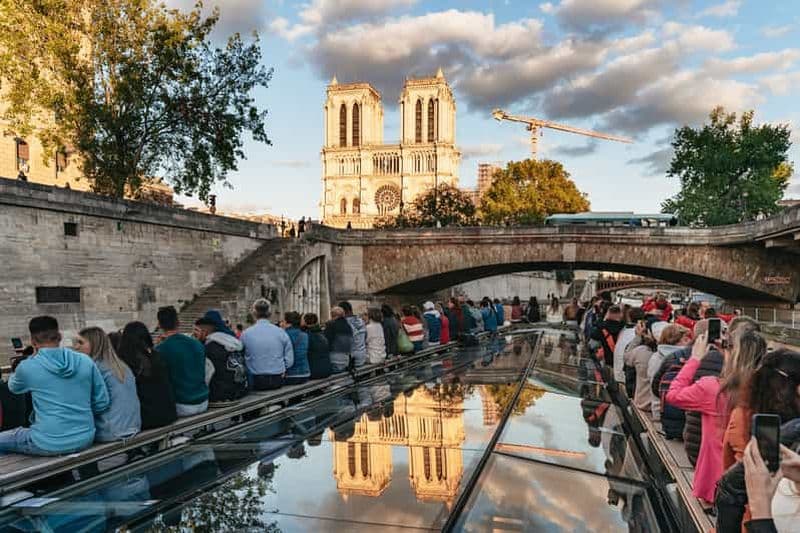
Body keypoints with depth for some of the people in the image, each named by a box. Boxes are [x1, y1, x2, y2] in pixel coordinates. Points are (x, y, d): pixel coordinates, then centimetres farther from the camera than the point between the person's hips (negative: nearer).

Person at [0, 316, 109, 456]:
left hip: (49, 444, -4)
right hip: (84, 439, 4)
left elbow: (13, 387, 15)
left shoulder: (27, 367, -10)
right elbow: (102, 403, 0)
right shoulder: (85, 361, -4)